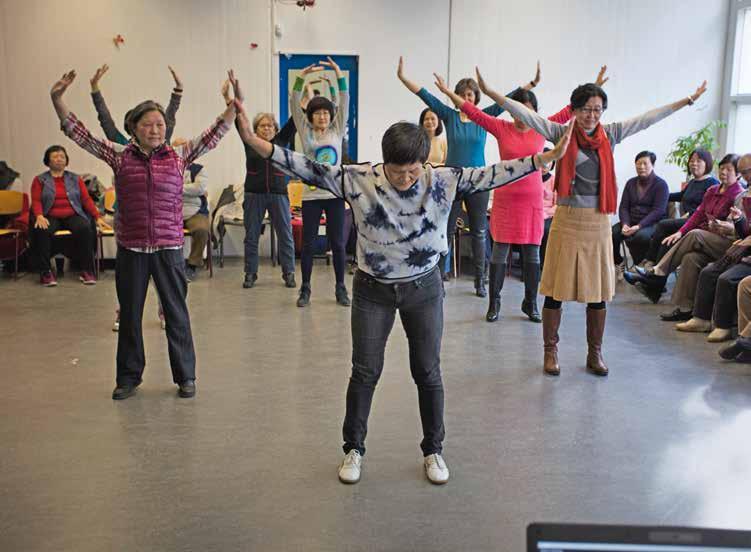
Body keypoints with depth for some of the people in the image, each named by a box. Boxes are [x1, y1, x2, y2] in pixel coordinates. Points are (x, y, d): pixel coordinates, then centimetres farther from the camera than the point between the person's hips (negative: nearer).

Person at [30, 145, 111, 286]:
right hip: (51, 217, -1)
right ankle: (45, 272, -27)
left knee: (85, 229, -32)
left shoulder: (75, 179, 17)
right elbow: (36, 201, 2)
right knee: (42, 231, -34)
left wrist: (98, 217, -4)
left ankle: (87, 271, -27)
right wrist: (39, 216, -20)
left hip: (73, 216, 1)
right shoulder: (40, 180, 13)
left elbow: (86, 199, 9)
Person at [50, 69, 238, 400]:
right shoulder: (119, 156, 2)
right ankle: (129, 376, 26)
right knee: (130, 314, 11)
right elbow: (79, 134, 2)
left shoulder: (178, 156, 2)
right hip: (130, 248, 1)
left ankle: (185, 376, 19)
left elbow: (213, 136, 0)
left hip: (169, 248, -1)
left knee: (176, 313, 6)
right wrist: (57, 99, -7)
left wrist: (233, 106, -11)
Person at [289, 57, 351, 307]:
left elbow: (345, 102, -3)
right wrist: (302, 76, -17)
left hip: (334, 194, 1)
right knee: (308, 244, 4)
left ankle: (340, 288, 16)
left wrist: (338, 73, -12)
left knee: (338, 243, 5)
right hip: (311, 195, -1)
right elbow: (294, 105, -6)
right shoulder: (305, 132, 4)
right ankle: (305, 289, 15)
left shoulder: (337, 131, 6)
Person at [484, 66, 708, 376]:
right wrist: (491, 93, -17)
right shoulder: (562, 133, -3)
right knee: (556, 290, 3)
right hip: (567, 220, -3)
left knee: (599, 292, 9)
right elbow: (525, 114, -9)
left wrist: (688, 100, 12)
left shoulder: (610, 135, 6)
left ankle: (595, 353, 23)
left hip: (599, 223, 3)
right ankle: (550, 351, 17)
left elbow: (649, 118, 9)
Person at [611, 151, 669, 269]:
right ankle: (617, 263, 0)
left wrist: (639, 226, -23)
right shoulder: (631, 183, 15)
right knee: (611, 232, -24)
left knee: (640, 236, -37)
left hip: (652, 223, -4)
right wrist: (625, 224, -13)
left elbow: (658, 211, -11)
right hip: (631, 221, 5)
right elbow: (624, 207, 8)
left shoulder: (661, 184, 0)